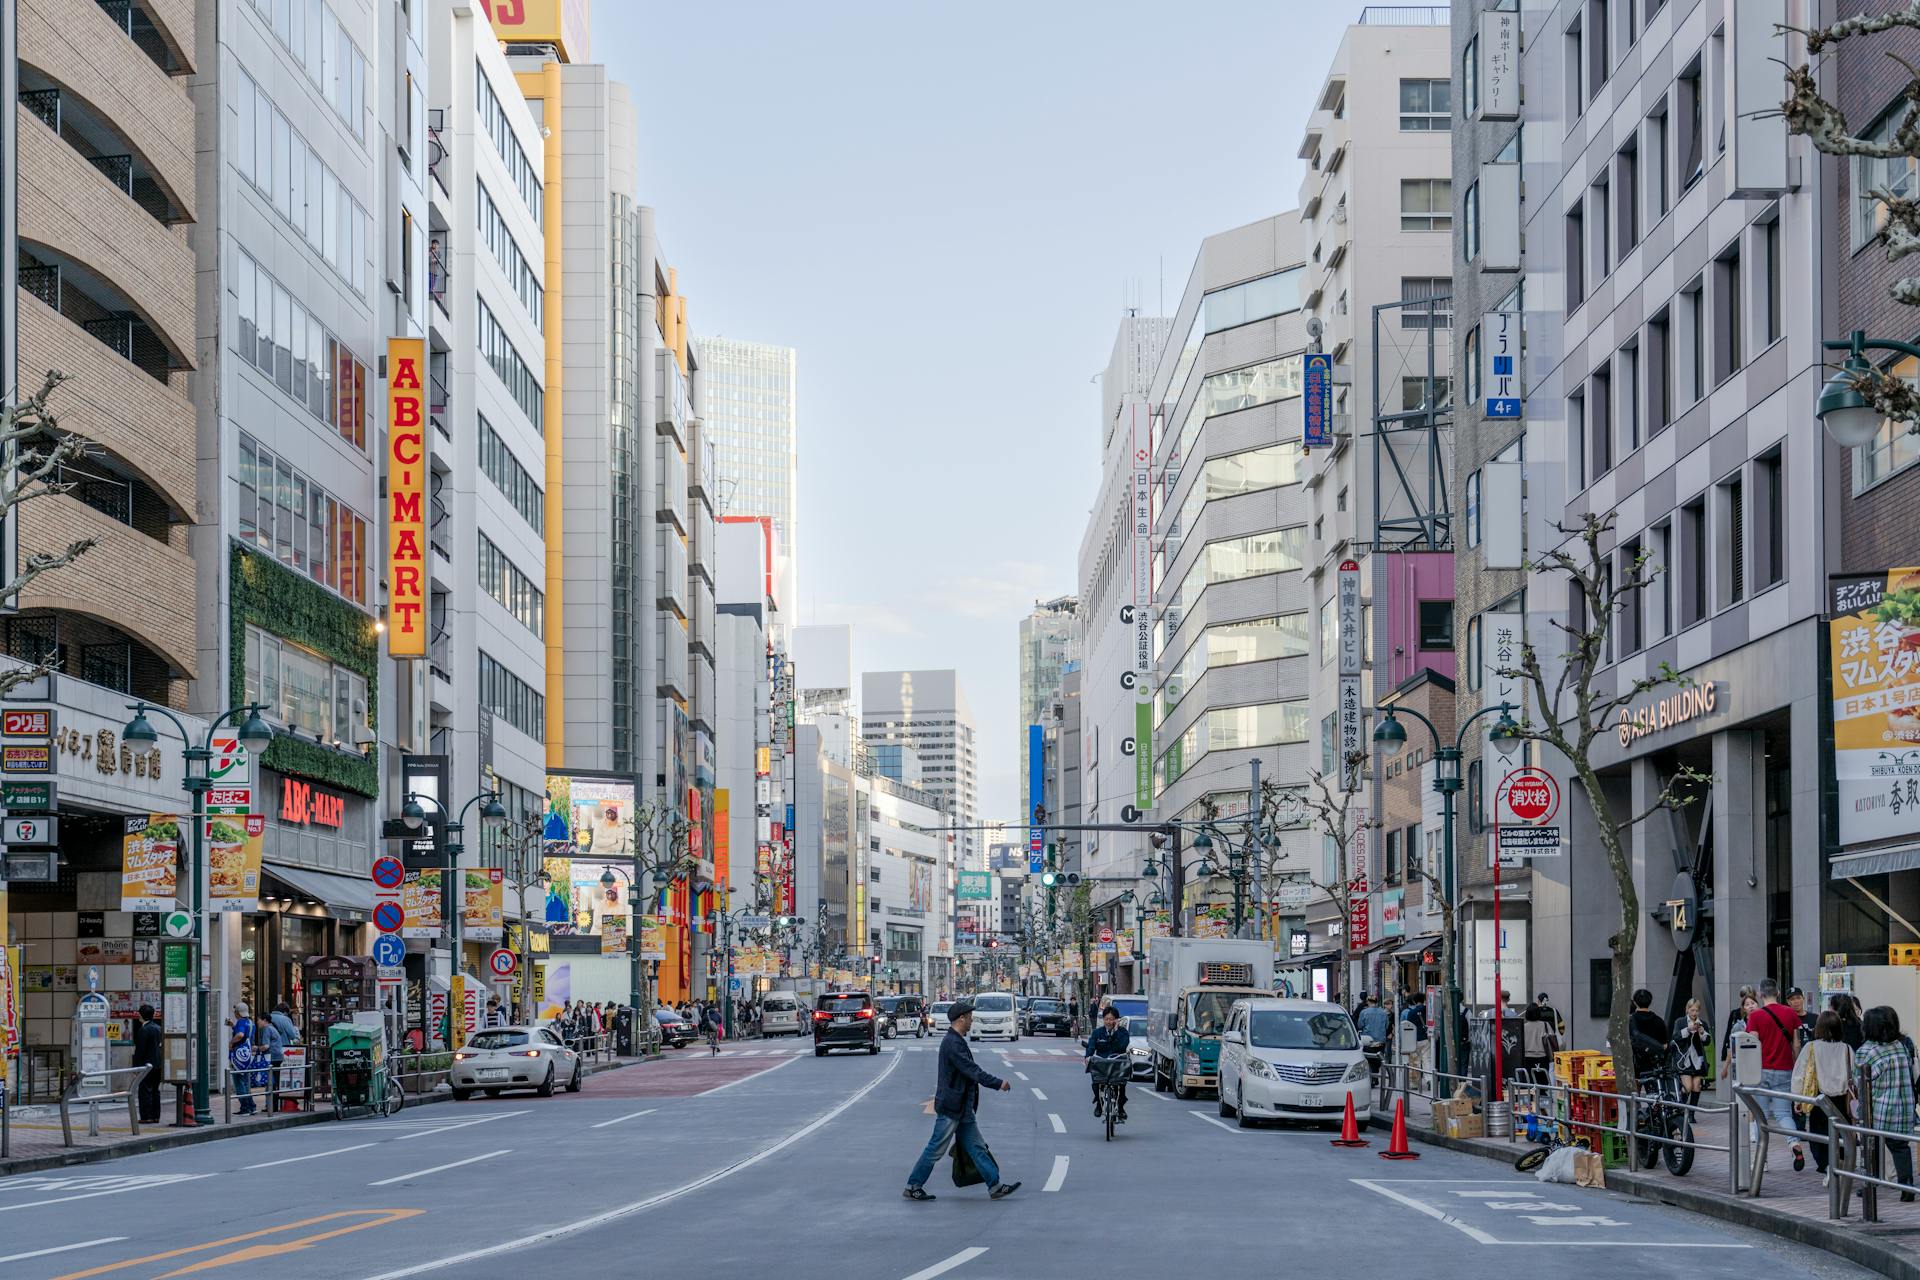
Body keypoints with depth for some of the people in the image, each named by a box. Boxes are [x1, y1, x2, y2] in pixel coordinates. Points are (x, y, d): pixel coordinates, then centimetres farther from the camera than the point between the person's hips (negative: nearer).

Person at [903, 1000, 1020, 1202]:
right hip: (950, 1108, -10)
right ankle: (913, 1187, 8)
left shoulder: (956, 1041, 14)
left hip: (962, 1108, 10)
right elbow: (972, 1070, -23)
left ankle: (995, 1186, 10)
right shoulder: (952, 1043, -20)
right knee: (936, 1149, -1)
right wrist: (998, 1083, -19)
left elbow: (969, 1069, 19)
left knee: (977, 1147, 9)